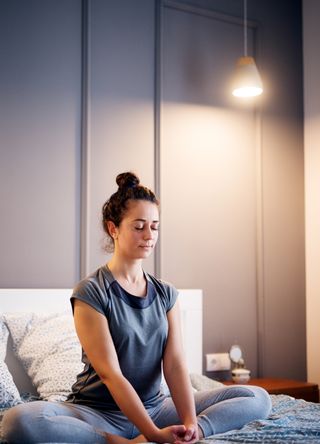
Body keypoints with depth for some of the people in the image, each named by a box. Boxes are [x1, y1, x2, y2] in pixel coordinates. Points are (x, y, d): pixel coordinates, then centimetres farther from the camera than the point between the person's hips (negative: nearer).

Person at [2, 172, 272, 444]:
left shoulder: (166, 294, 8)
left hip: (154, 407, 6)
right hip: (99, 411, -5)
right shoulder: (90, 293, -8)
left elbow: (175, 363, -4)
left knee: (258, 398, -10)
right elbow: (110, 373, -17)